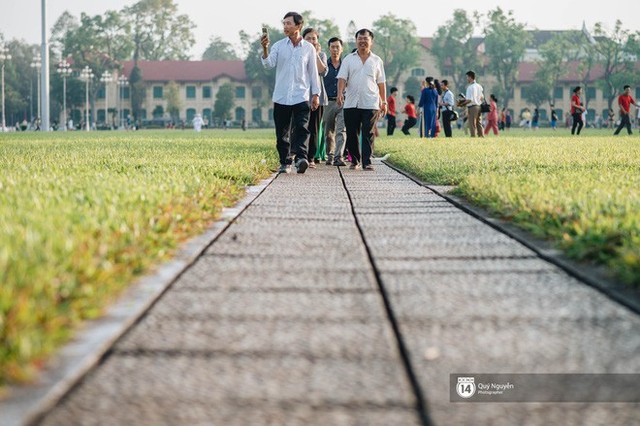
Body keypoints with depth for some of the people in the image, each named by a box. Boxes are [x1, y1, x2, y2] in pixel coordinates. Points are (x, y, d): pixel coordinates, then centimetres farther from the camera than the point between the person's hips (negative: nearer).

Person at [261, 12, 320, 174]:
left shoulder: (309, 48, 4)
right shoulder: (278, 46, 5)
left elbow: (313, 72, 8)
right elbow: (269, 64, -9)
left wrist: (316, 94, 4)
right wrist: (265, 48, -26)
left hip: (301, 97, -2)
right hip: (281, 97, 2)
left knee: (301, 129, -16)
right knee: (282, 133, 5)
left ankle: (301, 158, -27)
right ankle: (285, 162, 14)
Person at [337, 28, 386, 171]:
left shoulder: (377, 61, 12)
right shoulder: (348, 59, 10)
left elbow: (381, 83, 14)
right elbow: (342, 77, 1)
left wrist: (384, 102, 10)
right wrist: (340, 92, -16)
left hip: (370, 104, -1)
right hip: (351, 104, 1)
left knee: (368, 135, -6)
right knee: (352, 134, 3)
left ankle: (367, 162, -7)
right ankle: (355, 161, 13)